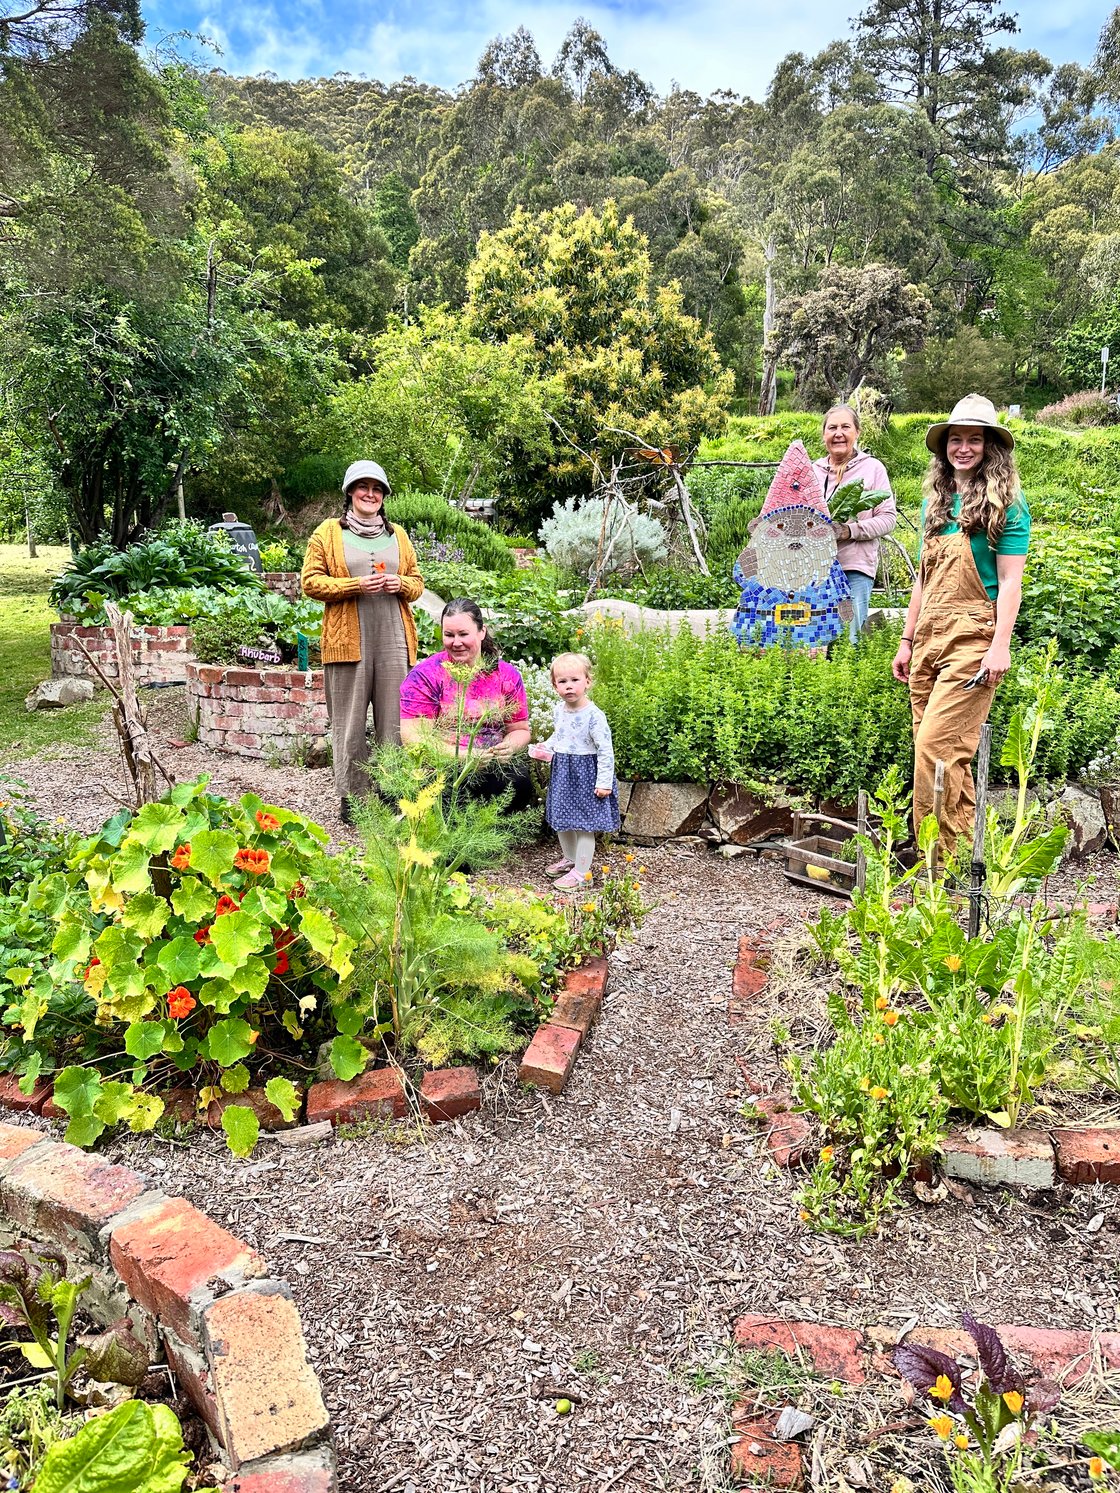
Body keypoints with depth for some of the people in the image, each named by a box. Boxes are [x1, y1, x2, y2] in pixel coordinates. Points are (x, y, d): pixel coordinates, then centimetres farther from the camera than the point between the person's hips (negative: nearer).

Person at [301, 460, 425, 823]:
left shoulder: (397, 534, 18)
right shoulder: (328, 532, 7)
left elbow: (417, 582, 23)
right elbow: (310, 581, 1)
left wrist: (401, 584, -1)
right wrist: (355, 585, -12)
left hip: (394, 641, 3)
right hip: (348, 640, -3)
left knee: (394, 722, 3)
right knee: (350, 724, -1)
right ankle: (352, 799, 8)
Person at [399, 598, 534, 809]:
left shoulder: (506, 675, 9)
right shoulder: (425, 675, -1)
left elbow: (520, 730, 16)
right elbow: (414, 737, -9)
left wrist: (510, 746, -9)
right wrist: (464, 756, -22)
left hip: (494, 766, 2)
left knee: (520, 783, -29)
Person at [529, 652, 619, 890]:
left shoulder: (594, 716, -21)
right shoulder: (558, 710, 2)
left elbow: (605, 752, -18)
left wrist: (604, 782, -19)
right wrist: (546, 748, 5)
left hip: (585, 774, -8)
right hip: (562, 772, 8)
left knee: (583, 824, 1)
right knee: (562, 820, 20)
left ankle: (580, 872, 11)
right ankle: (568, 858, 41)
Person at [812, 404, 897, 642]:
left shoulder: (873, 468, 6)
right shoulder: (812, 470, 14)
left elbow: (888, 518, 1)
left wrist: (849, 531, -14)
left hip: (855, 567, -2)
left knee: (849, 638, -7)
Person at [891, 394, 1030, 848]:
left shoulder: (1005, 502, 0)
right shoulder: (936, 502, 18)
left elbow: (1010, 581, -6)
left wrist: (1001, 646, -16)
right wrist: (907, 641, 18)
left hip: (972, 637, -6)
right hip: (929, 637, 6)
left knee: (936, 745, -15)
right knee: (948, 752, 6)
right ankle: (958, 851, 14)